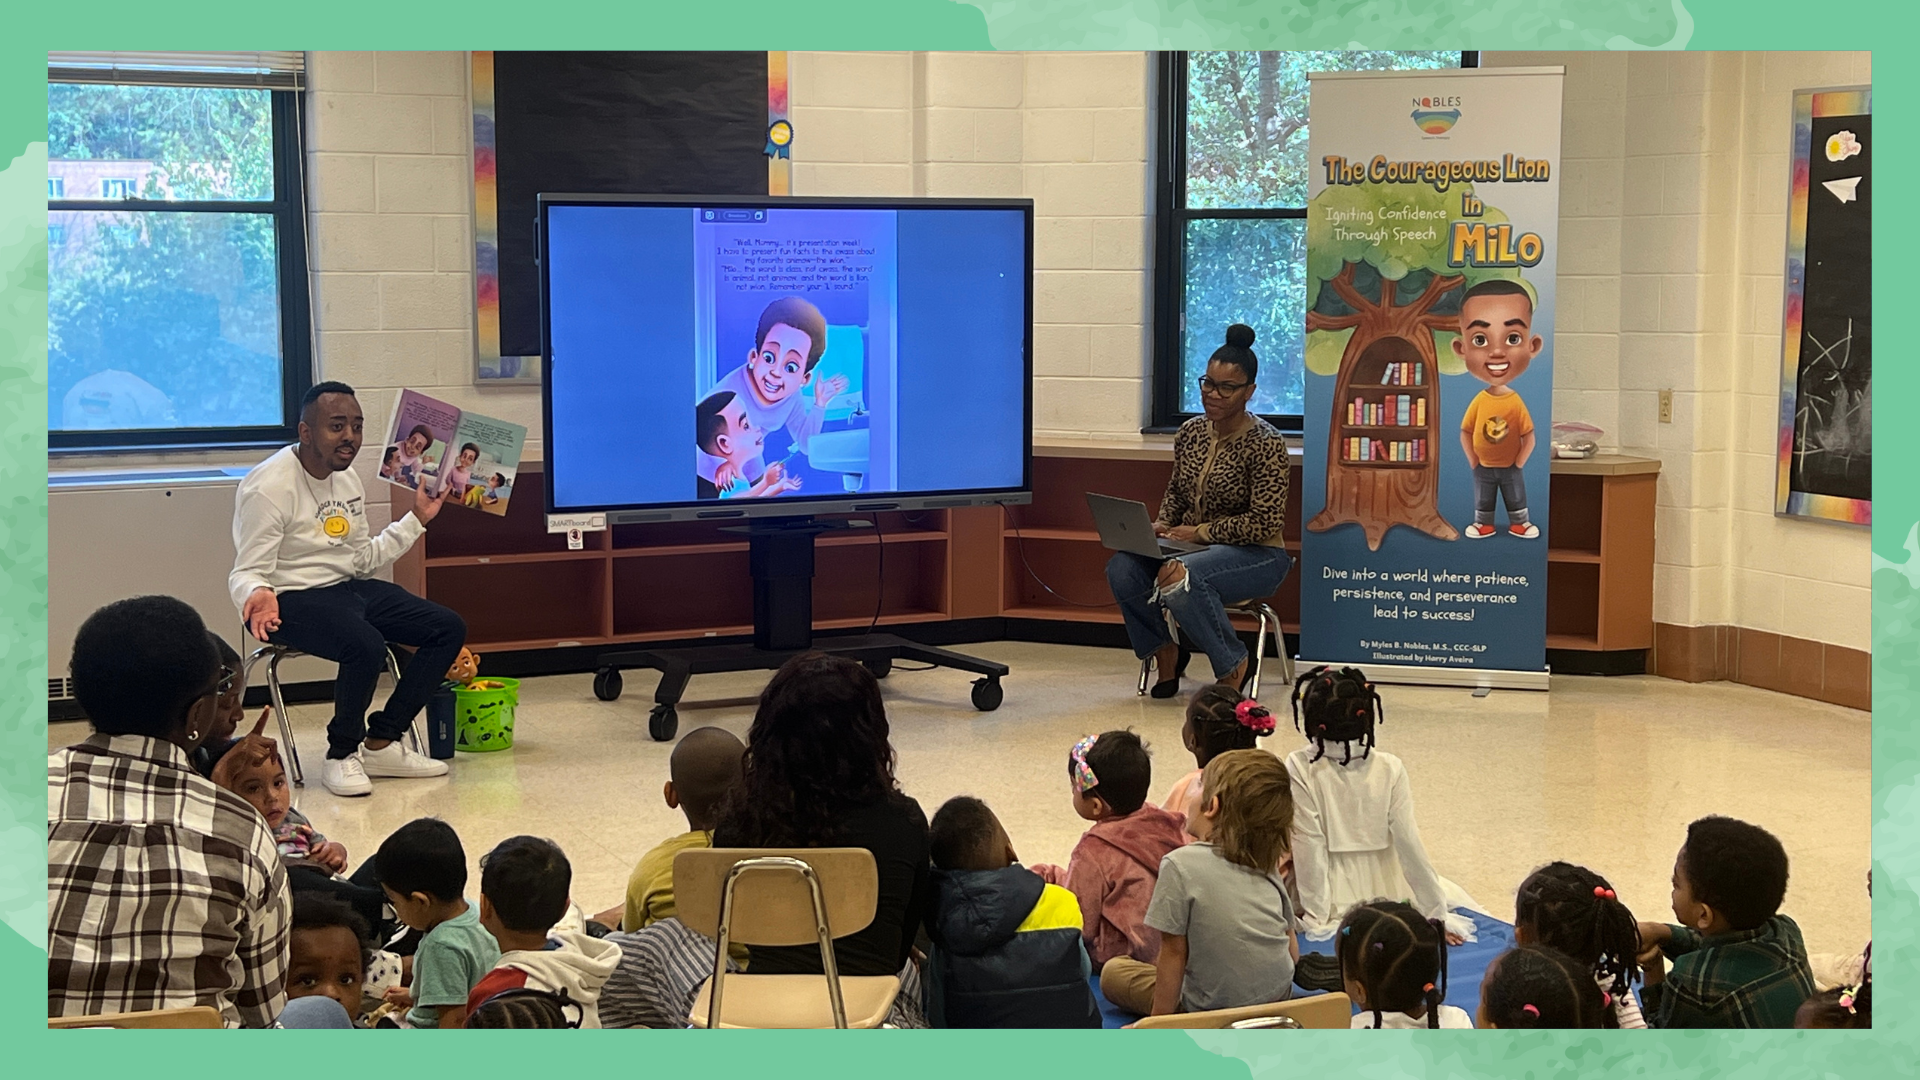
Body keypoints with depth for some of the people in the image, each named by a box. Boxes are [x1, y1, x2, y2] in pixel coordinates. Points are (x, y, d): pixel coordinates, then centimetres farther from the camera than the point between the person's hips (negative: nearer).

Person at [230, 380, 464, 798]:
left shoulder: (347, 478, 10)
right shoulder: (268, 487, -16)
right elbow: (247, 574, -17)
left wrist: (417, 519, 17)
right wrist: (258, 596, -41)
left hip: (348, 589, 9)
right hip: (292, 599, -9)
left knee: (448, 628, -2)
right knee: (366, 646, -36)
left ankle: (381, 744, -1)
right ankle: (341, 755, -11)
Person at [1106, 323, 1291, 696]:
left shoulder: (1265, 442, -13)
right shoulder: (1191, 431, 6)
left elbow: (1264, 523, -17)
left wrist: (1200, 532, -18)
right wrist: (1161, 525, -1)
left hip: (1256, 556, -6)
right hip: (1193, 549, 6)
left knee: (1181, 577, -36)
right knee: (1122, 566, -21)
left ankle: (1232, 666, -13)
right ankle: (1162, 650, 3)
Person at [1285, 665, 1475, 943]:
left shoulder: (1300, 769, -17)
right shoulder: (1389, 769, -12)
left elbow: (1308, 848, -16)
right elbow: (1409, 844, -10)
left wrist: (1316, 919, -9)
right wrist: (1437, 915, -3)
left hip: (1335, 903, -2)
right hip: (1386, 891, 2)